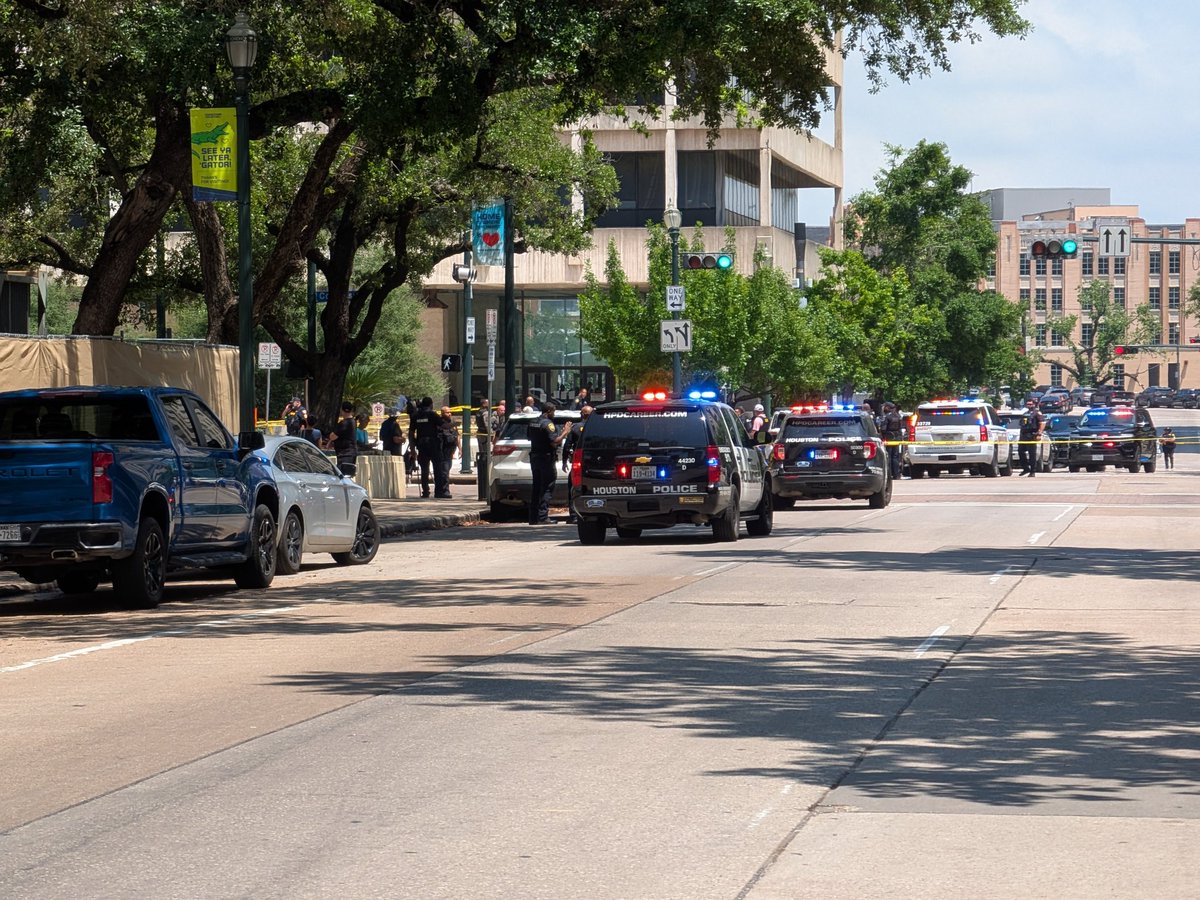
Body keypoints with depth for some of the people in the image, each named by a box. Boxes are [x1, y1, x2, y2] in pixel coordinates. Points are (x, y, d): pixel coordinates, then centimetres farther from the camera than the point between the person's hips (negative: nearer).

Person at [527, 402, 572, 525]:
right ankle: (543, 517, -11)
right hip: (546, 458, -9)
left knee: (536, 488, 13)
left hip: (534, 458, 9)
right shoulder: (547, 423, -15)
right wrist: (565, 432, -8)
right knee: (547, 488, -6)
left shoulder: (534, 423, 13)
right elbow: (554, 442, -22)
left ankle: (533, 518, 15)